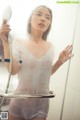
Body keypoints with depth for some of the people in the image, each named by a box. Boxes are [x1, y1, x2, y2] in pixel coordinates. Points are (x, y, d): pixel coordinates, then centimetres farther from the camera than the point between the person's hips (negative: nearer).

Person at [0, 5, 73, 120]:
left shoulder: (50, 46, 0)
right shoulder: (19, 43, -9)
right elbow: (13, 70, -21)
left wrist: (59, 62, -5)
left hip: (42, 103, 2)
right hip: (20, 101, -2)